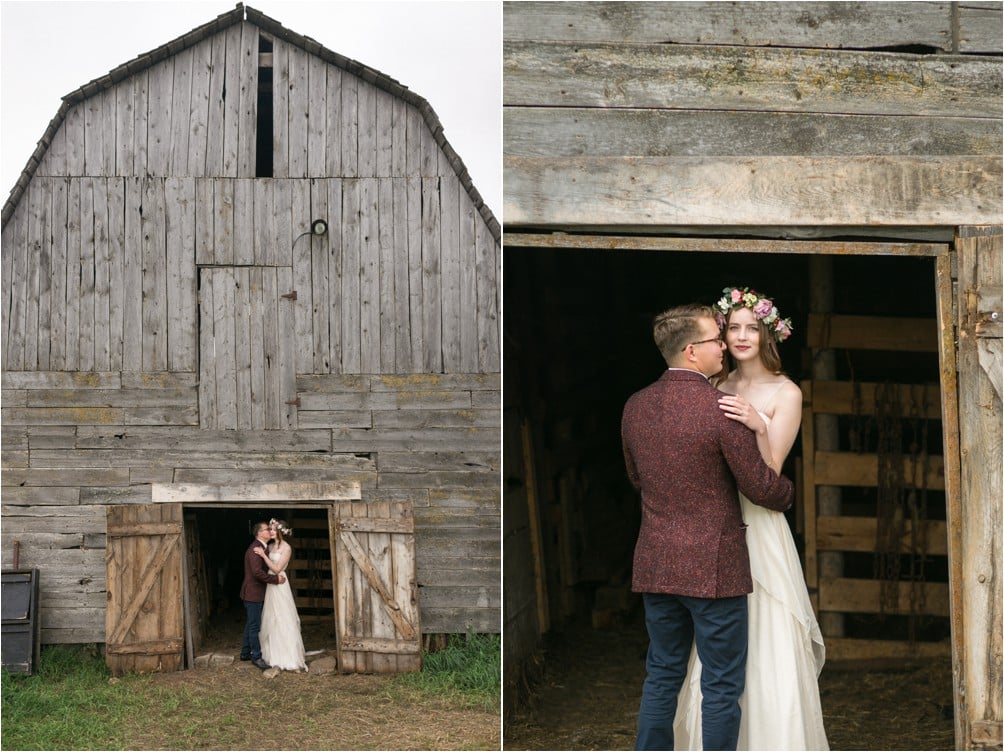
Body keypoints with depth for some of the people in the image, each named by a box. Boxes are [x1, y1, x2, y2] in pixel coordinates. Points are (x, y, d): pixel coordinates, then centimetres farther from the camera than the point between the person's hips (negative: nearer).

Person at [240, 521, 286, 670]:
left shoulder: (261, 548, 14)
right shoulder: (255, 549, -19)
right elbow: (257, 572, -26)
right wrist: (275, 579, -21)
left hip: (256, 593, 10)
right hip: (253, 593, -10)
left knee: (251, 624, 17)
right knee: (254, 625, -5)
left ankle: (245, 653, 25)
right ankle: (256, 656, 0)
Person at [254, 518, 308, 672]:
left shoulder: (286, 548, -11)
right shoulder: (270, 546, 10)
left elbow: (277, 569, -17)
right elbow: (267, 566, 11)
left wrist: (263, 555, -19)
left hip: (280, 586, -7)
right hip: (270, 586, 7)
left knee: (283, 622, -5)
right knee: (271, 621, 10)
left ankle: (289, 659, -2)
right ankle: (275, 655, 19)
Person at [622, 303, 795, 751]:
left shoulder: (635, 407, 2)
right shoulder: (722, 410, -17)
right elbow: (761, 487, -10)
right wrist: (787, 494, 11)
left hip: (655, 565, 6)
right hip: (713, 568, -6)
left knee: (662, 677, 17)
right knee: (722, 686, 6)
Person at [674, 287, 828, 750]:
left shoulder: (785, 393, -5)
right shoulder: (720, 388, 9)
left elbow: (770, 474, -13)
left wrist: (759, 426, -26)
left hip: (758, 525, -5)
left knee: (766, 647, -6)